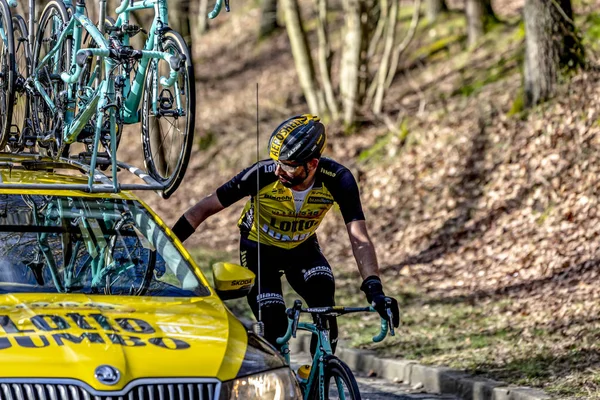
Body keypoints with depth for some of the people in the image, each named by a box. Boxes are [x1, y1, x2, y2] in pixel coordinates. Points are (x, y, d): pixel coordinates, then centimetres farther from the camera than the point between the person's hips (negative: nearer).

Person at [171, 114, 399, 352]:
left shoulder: (337, 180, -30)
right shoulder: (263, 174, -32)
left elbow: (359, 240, -33)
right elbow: (205, 208, -23)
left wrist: (374, 289, -47)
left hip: (302, 249, 1)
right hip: (259, 250, -1)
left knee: (325, 309, -24)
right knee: (275, 330, -16)